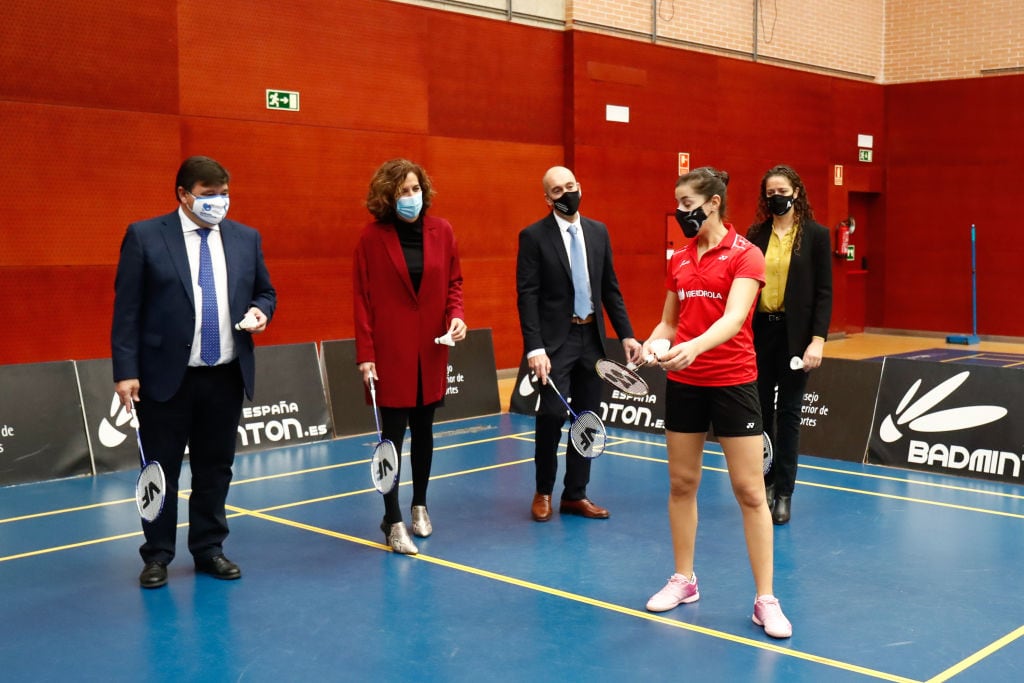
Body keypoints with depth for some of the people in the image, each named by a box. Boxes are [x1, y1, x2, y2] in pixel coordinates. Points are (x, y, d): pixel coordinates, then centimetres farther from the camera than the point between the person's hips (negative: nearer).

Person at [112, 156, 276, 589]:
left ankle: (209, 549, 25)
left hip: (226, 376, 4)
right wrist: (125, 371, -10)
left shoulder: (246, 238, 8)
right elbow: (126, 309, -5)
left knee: (216, 468, 12)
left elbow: (265, 292, 17)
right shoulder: (144, 236, -4)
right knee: (161, 470, 5)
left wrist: (260, 311, -7)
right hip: (166, 375, -3)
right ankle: (158, 555, 19)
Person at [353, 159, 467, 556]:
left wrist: (456, 315, -8)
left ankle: (420, 505, 32)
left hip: (430, 350, 4)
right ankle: (393, 521, 8)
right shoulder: (372, 237, -7)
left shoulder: (441, 231, 2)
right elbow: (362, 298, -6)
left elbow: (453, 281, 11)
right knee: (393, 434, -1)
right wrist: (365, 354, -10)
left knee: (423, 429, 15)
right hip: (390, 351, -4)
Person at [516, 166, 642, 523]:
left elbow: (610, 289, 12)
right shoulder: (533, 236, -6)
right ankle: (543, 492, 9)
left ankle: (575, 495, 20)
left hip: (592, 338, 5)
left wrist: (626, 334, 4)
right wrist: (534, 348, -18)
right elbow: (527, 296, -10)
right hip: (556, 340, -5)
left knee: (587, 419, 8)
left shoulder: (598, 232, 9)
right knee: (553, 413, -12)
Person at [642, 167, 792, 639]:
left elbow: (733, 318, -23)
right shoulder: (678, 260, 9)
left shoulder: (745, 255, -9)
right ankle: (683, 581, 27)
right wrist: (654, 343, -8)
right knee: (681, 483, 11)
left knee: (750, 491, -2)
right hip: (683, 382, 6)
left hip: (732, 381, -5)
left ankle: (765, 599, 7)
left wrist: (695, 347, -40)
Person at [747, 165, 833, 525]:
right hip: (758, 330, 2)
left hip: (794, 333, -2)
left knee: (788, 413, 5)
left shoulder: (816, 235, -2)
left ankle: (783, 493, 14)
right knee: (760, 409, 8)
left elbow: (823, 291, -4)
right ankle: (764, 480, 24)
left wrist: (818, 339, -12)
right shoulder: (756, 234, 5)